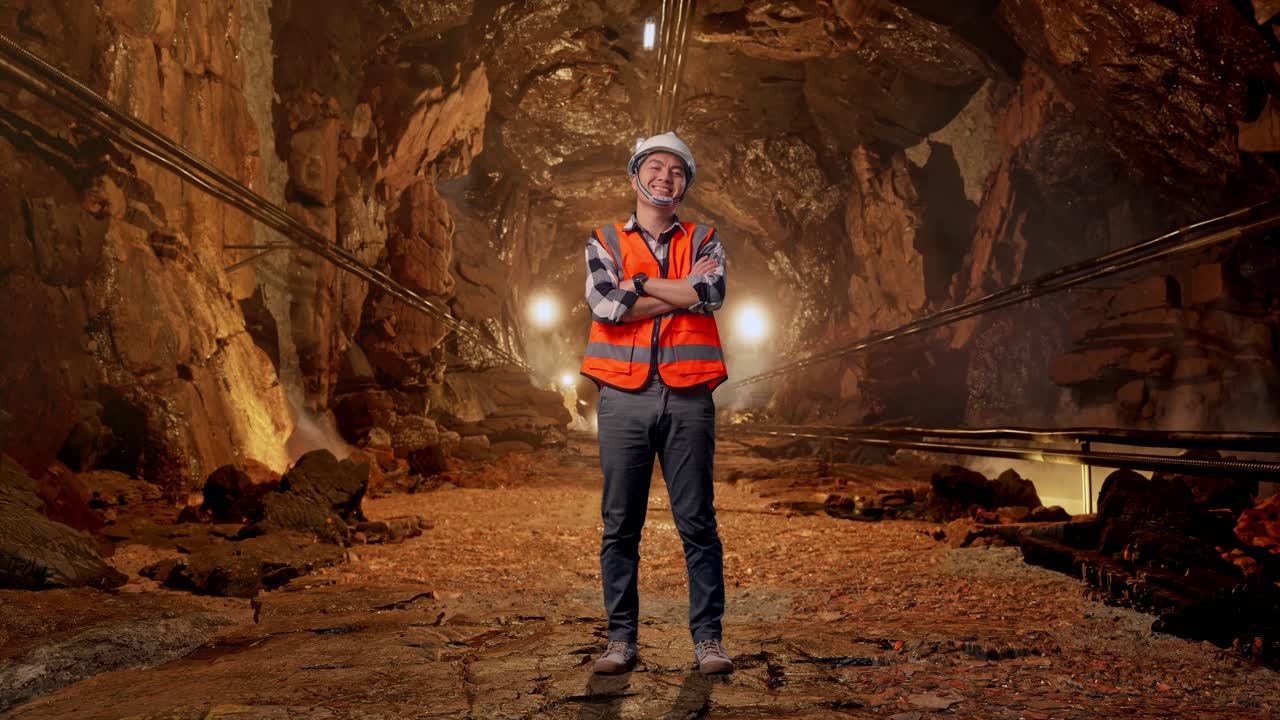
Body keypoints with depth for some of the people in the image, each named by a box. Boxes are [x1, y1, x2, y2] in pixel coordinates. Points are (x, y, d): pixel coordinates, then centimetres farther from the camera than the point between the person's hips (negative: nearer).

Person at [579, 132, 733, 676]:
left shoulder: (704, 241, 13)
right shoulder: (604, 243, 12)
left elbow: (712, 294, -8)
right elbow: (604, 306, -8)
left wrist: (639, 283, -4)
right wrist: (682, 292, -5)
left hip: (688, 398, 0)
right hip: (624, 397, 0)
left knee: (697, 523, 2)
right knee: (620, 524, 4)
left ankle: (707, 637, 10)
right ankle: (622, 637, 13)